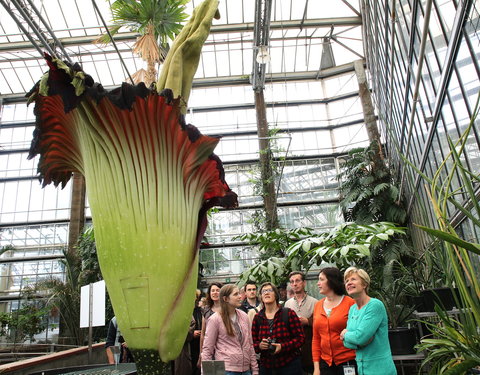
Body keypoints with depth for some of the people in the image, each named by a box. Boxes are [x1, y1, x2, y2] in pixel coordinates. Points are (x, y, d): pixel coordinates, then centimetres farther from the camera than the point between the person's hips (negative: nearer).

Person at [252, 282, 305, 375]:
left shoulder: (289, 313, -5)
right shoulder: (257, 318, 3)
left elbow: (300, 338, -7)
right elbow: (253, 342, 7)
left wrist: (282, 346, -20)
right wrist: (259, 345, -15)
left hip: (289, 365, -2)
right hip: (266, 367, 2)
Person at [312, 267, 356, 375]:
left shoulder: (350, 303, -10)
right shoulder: (318, 305, 4)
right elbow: (316, 339, 6)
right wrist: (316, 366, 3)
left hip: (348, 362, -4)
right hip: (325, 362, 4)